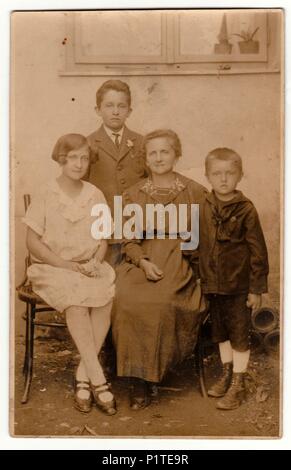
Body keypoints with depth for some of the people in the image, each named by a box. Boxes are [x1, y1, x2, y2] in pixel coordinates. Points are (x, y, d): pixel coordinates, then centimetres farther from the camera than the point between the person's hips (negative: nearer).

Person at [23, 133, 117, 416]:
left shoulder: (95, 195, 8)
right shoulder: (47, 195, -2)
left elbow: (102, 239, 12)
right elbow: (32, 241, -5)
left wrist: (96, 262, -9)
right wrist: (66, 265, -14)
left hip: (89, 267, 3)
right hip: (52, 267, -3)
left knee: (106, 296, -29)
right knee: (75, 301, -34)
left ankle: (83, 376, -19)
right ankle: (98, 379, -26)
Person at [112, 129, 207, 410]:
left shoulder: (195, 192, 8)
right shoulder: (133, 194, 13)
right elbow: (128, 241, 8)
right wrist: (143, 262, -9)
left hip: (180, 263, -1)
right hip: (142, 262, 2)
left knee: (161, 301, -31)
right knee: (126, 298, -28)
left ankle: (152, 373, -9)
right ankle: (139, 380, -14)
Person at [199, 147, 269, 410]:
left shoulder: (246, 209, -13)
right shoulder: (204, 208, 1)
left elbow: (258, 250, -11)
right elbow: (199, 245, 8)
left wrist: (257, 288, -11)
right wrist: (202, 280, 9)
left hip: (239, 285, -5)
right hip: (213, 284, 5)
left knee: (239, 335, 7)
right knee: (220, 332, 18)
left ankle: (238, 385, 21)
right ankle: (227, 374, 37)